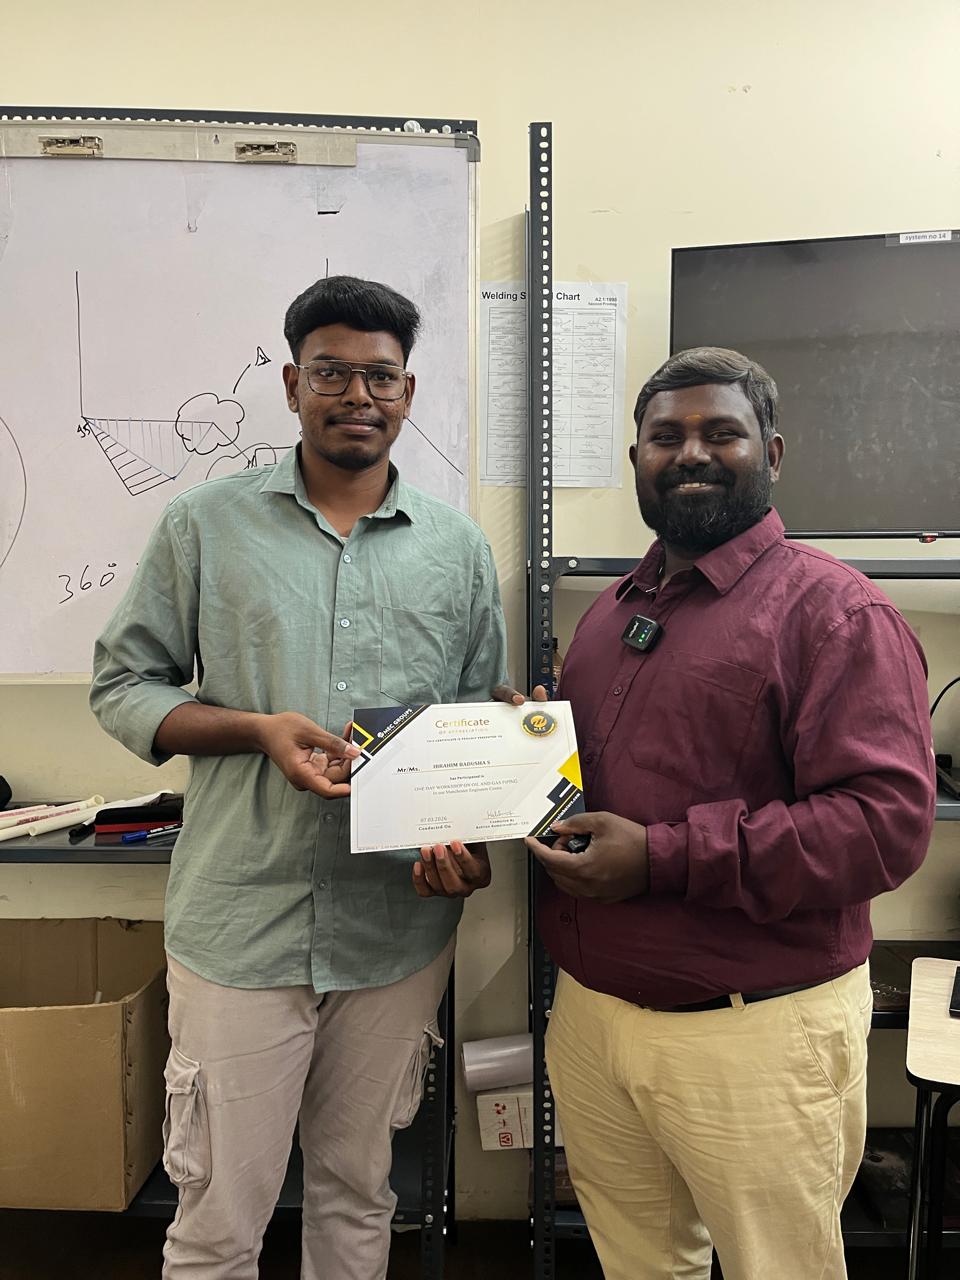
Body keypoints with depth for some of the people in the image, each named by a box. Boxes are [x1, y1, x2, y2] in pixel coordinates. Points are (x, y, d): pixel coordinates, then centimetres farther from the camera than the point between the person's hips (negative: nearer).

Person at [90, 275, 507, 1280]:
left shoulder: (460, 548, 5)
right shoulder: (205, 526, 0)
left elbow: (486, 720, 9)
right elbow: (123, 685, 2)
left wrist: (475, 840, -8)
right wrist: (258, 730, -15)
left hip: (401, 929, 2)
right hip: (240, 925, -1)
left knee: (358, 1193, 21)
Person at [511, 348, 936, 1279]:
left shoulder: (830, 607, -12)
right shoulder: (611, 610, 11)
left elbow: (887, 818, -21)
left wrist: (662, 858, -24)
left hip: (754, 1034, -6)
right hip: (588, 1013, 7)